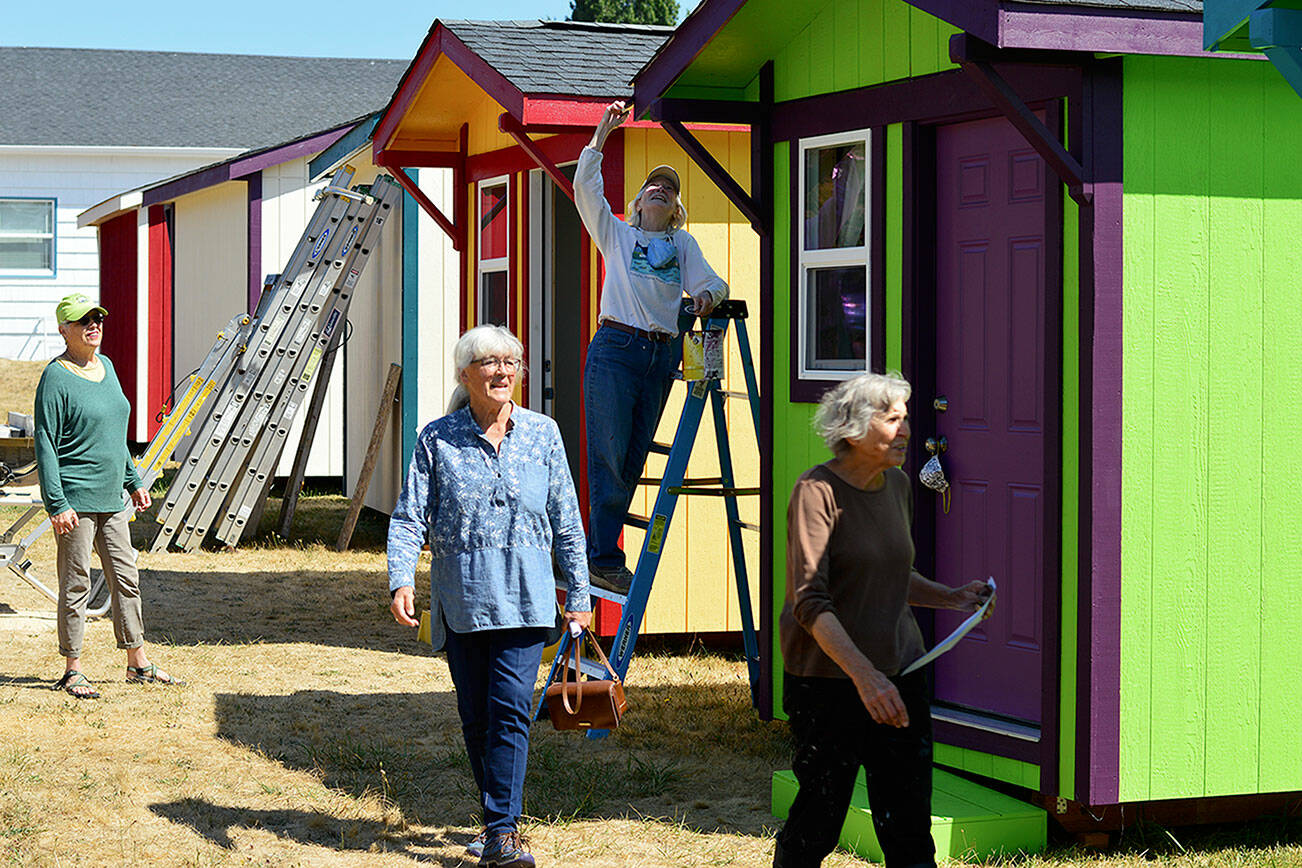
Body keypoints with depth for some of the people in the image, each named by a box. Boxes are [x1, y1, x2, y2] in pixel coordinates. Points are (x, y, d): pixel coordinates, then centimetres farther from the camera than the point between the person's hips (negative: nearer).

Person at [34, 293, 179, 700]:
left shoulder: (105, 366, 13)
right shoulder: (56, 378, -12)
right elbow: (46, 445, -14)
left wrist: (134, 482, 21)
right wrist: (57, 504, -20)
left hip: (111, 498, 8)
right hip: (75, 499, -8)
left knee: (126, 577, 11)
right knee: (76, 584, -1)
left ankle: (138, 663, 20)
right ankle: (72, 671, 8)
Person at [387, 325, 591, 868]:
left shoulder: (542, 435, 6)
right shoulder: (437, 440, 2)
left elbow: (566, 521, 10)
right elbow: (410, 516, -1)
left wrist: (578, 593, 11)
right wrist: (401, 579, -17)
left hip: (523, 598, -1)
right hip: (460, 599, 1)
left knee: (510, 709, -12)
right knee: (475, 716, 8)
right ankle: (498, 818, 24)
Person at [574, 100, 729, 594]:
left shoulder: (684, 245, 22)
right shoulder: (617, 235, 15)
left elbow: (709, 282, 8)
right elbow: (586, 189, 4)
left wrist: (708, 294, -15)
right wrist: (602, 135, 2)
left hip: (662, 357, 3)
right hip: (616, 349, -3)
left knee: (632, 460, 3)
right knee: (608, 456, -8)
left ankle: (597, 557, 9)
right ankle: (604, 559, -6)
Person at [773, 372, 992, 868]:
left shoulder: (897, 486, 10)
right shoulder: (817, 492, -12)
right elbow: (810, 603, -20)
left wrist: (951, 598, 8)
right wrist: (864, 675, -30)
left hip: (899, 673, 6)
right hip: (828, 679, -6)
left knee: (909, 826, 3)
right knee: (820, 816, 1)